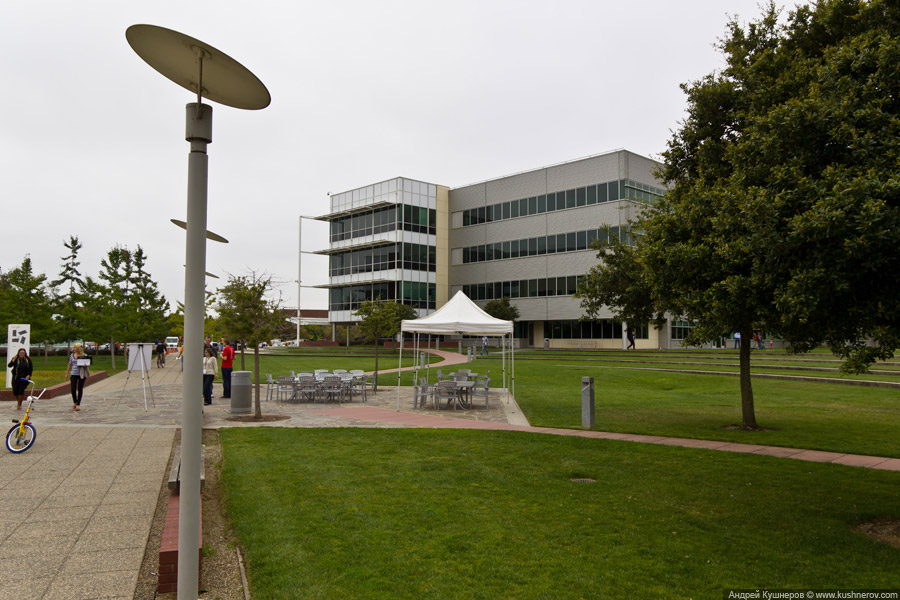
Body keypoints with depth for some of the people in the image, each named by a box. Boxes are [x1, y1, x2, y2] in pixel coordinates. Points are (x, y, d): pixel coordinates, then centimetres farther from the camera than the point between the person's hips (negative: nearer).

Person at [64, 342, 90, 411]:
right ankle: (74, 402, 19)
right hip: (73, 374, 2)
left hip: (81, 374, -2)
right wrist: (67, 374, 14)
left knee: (80, 389, 3)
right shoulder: (72, 355, 7)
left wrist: (85, 365, -19)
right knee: (73, 389, -5)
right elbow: (70, 365, 14)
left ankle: (78, 405, 12)